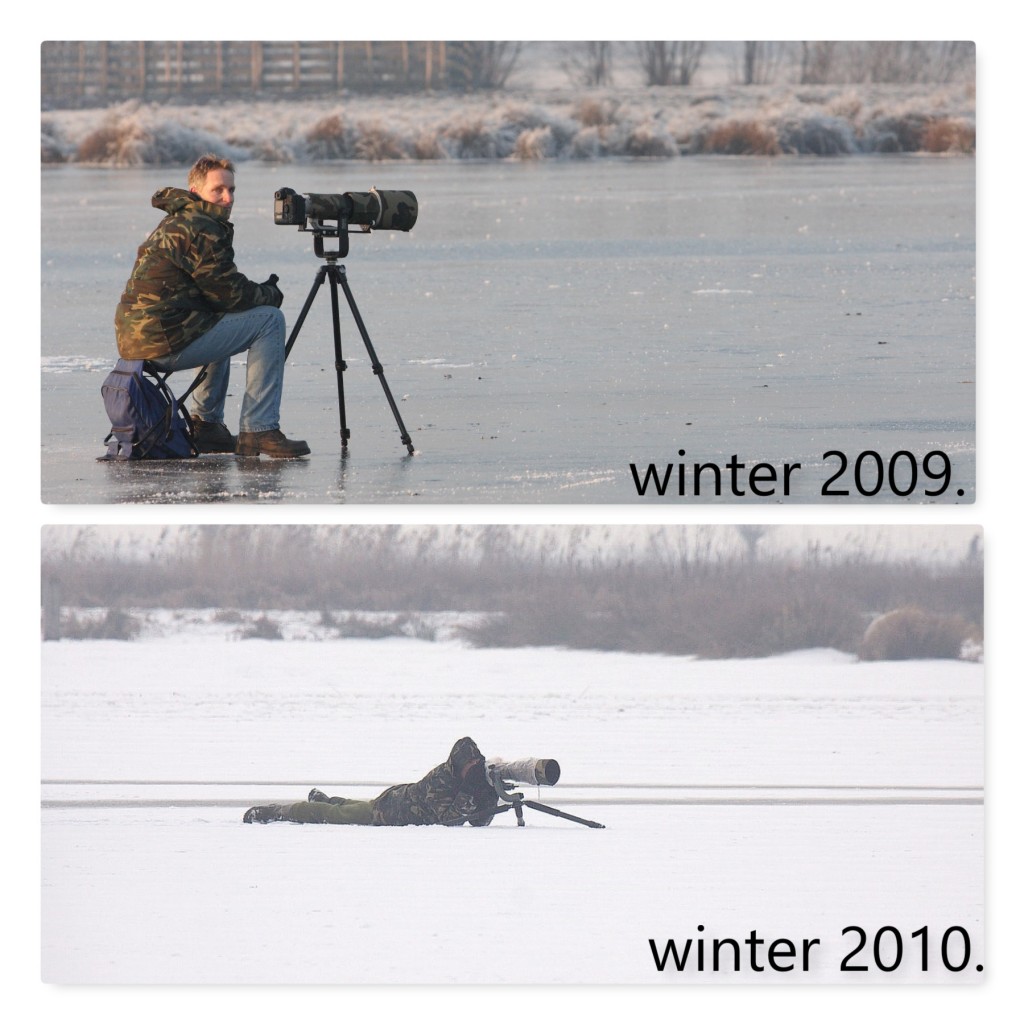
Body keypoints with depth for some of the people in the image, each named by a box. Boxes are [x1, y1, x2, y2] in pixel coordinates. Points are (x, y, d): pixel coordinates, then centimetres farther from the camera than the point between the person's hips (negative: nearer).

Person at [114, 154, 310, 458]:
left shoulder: (173, 223, 22)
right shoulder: (202, 228, -11)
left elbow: (220, 290, 25)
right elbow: (231, 294, -11)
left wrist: (261, 292, 11)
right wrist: (271, 294, 8)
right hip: (165, 343, -10)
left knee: (221, 325, 36)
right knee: (269, 320, -3)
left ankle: (206, 424, 30)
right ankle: (259, 430, -9)